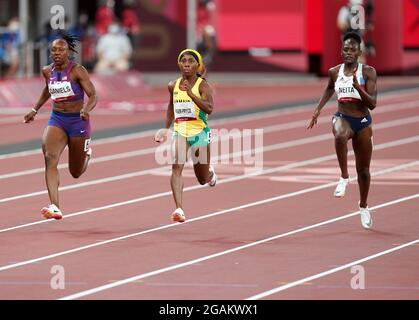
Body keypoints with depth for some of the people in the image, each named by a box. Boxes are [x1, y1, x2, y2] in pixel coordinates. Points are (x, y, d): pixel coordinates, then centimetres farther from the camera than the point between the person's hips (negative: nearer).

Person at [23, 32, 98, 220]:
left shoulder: (77, 71, -15)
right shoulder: (47, 71, 1)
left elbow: (93, 96, -19)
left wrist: (86, 110, -39)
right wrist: (35, 110, 24)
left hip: (78, 121, -3)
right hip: (56, 120, 3)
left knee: (76, 172, 11)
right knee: (50, 158, -26)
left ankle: (86, 152, 49)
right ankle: (55, 207, -33)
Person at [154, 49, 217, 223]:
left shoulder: (203, 86, -10)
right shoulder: (173, 86, 4)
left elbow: (209, 108, -26)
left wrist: (190, 93, -34)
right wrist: (166, 128, 21)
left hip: (199, 132, -2)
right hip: (179, 132, 2)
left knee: (203, 179, 12)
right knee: (176, 168, -23)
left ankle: (210, 172, 50)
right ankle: (179, 209, -30)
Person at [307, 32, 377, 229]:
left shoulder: (368, 72, -9)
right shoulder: (334, 72, 0)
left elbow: (372, 104, -15)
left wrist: (358, 87, -29)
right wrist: (318, 110, 16)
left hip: (363, 122, 0)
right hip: (342, 118, 0)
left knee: (363, 170, 11)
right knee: (340, 135, -41)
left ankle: (363, 206, 34)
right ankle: (344, 177, -26)